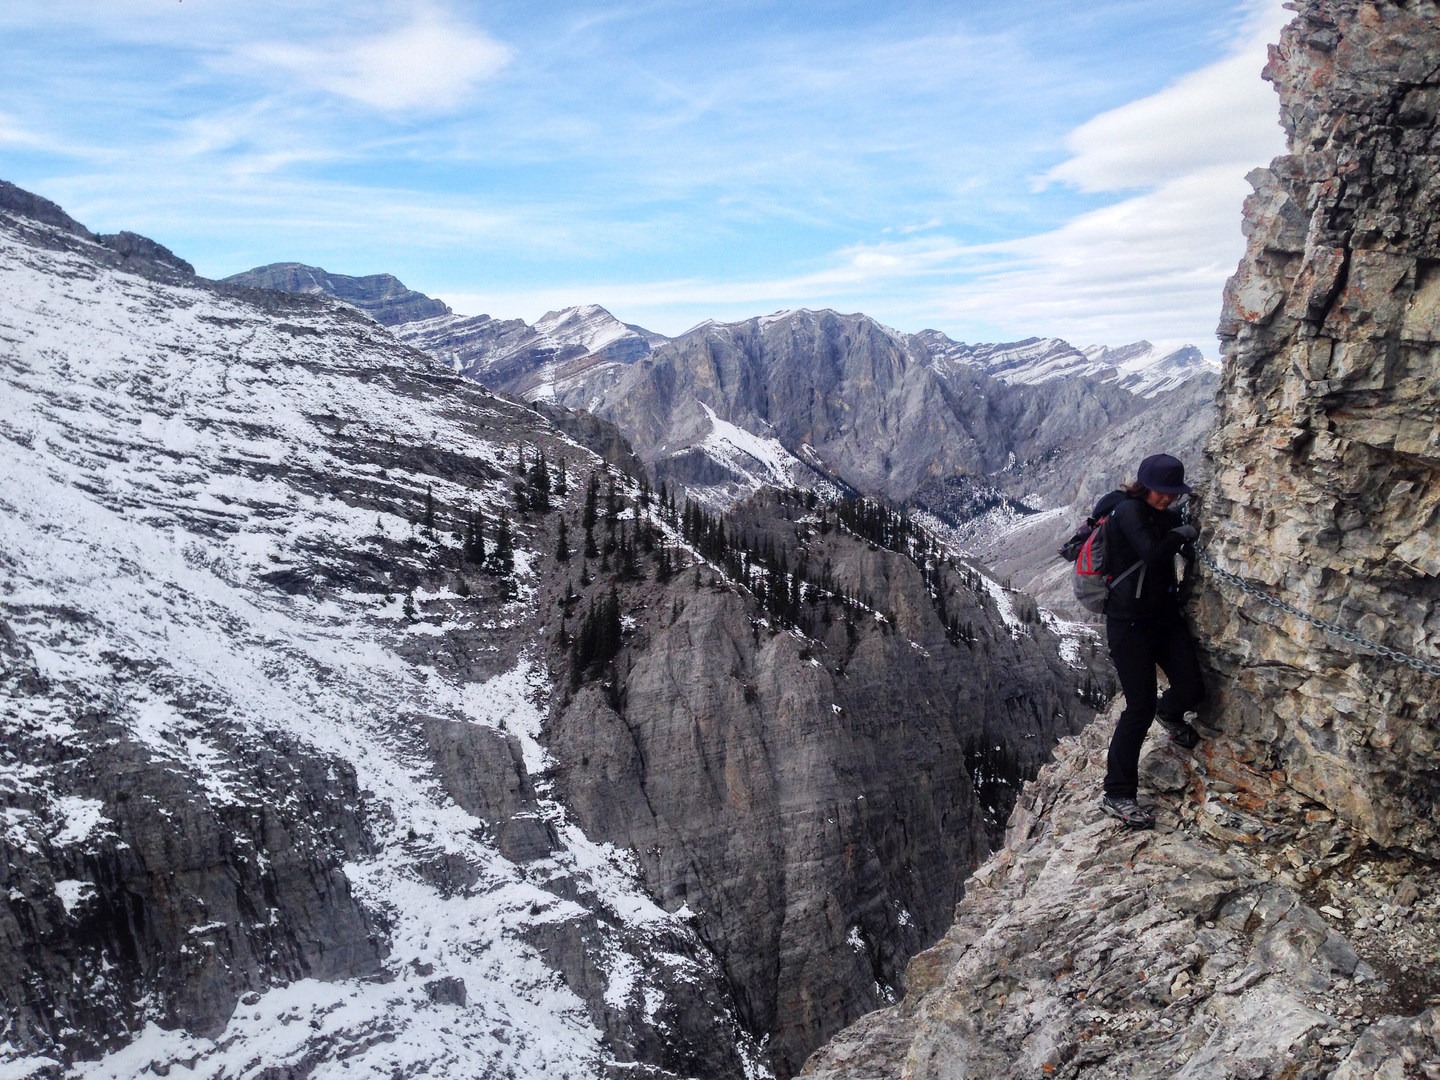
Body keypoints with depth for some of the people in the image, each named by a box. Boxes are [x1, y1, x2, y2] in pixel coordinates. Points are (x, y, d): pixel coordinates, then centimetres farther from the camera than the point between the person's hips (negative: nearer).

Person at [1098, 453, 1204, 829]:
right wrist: (1180, 534, -8)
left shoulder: (1166, 515, 11)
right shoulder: (1128, 511, -12)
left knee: (1192, 691, -2)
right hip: (1129, 622, -7)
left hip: (1165, 615, 7)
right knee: (1141, 708, -9)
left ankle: (1170, 713, 37)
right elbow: (1152, 554, -24)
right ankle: (1117, 795, 0)